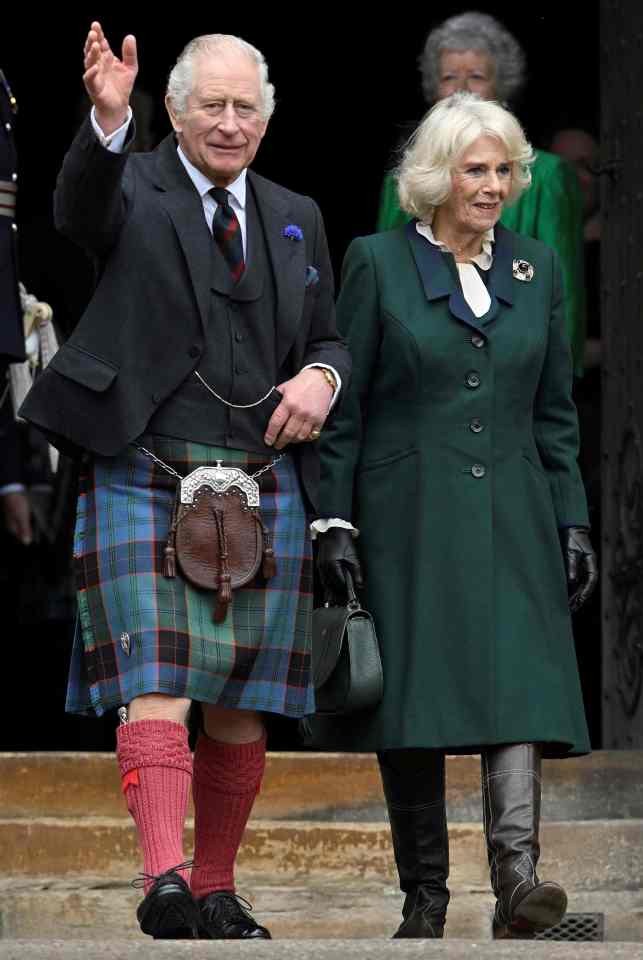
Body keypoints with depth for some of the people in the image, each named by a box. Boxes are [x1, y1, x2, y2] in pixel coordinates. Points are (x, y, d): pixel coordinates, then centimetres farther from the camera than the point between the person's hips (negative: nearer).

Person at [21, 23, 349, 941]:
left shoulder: (295, 219, 18)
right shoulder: (135, 190, 3)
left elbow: (328, 338, 24)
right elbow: (79, 210, -21)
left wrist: (321, 377, 0)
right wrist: (107, 118, -41)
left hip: (266, 488, 4)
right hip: (147, 479, -4)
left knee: (242, 702, 5)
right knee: (157, 683, -15)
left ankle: (217, 889, 14)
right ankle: (163, 880, -23)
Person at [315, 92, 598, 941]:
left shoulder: (535, 268, 12)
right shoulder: (378, 264, 1)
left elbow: (556, 413, 14)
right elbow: (342, 408, 0)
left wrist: (573, 523, 8)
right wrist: (335, 522, -7)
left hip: (510, 519, 2)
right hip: (408, 519, -2)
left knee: (518, 683, -14)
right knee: (414, 705, 0)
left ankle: (517, 875, -26)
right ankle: (424, 896, 8)